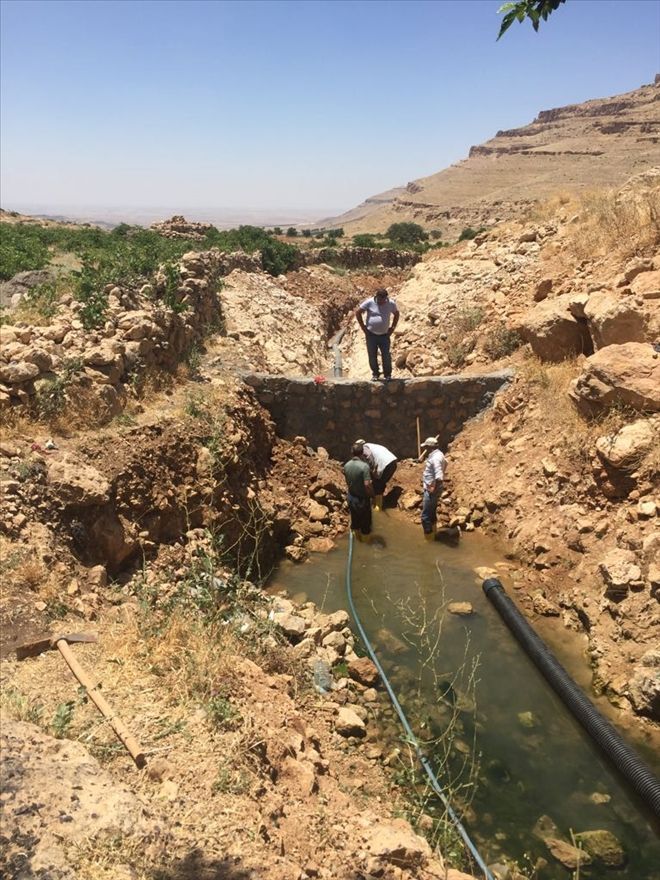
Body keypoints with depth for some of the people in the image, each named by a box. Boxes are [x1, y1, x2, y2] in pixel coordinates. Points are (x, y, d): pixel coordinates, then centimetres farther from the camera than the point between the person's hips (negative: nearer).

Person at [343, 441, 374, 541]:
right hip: (362, 499, -6)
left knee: (354, 520, 23)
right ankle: (366, 542, 29)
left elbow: (347, 482, 6)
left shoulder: (346, 465, -6)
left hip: (351, 497, 6)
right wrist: (372, 495, -12)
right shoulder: (364, 466, -26)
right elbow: (367, 485, -29)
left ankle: (358, 539, 40)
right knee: (365, 522, 14)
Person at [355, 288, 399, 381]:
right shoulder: (369, 302, -9)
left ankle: (387, 374, 12)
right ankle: (375, 374, 20)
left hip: (384, 335, 1)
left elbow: (396, 314, 16)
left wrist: (392, 327, 7)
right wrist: (363, 327, -4)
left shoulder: (391, 303, -3)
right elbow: (357, 312, -2)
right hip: (371, 334, -1)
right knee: (372, 356, 5)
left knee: (386, 356, -3)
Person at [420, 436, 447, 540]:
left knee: (425, 516, -5)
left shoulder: (435, 458, -25)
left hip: (431, 490, -11)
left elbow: (439, 477, -33)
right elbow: (445, 462, 30)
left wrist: (434, 488, -22)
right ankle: (432, 537, 32)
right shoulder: (437, 454, 8)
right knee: (432, 514, 20)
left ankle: (429, 540, 2)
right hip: (430, 489, 11)